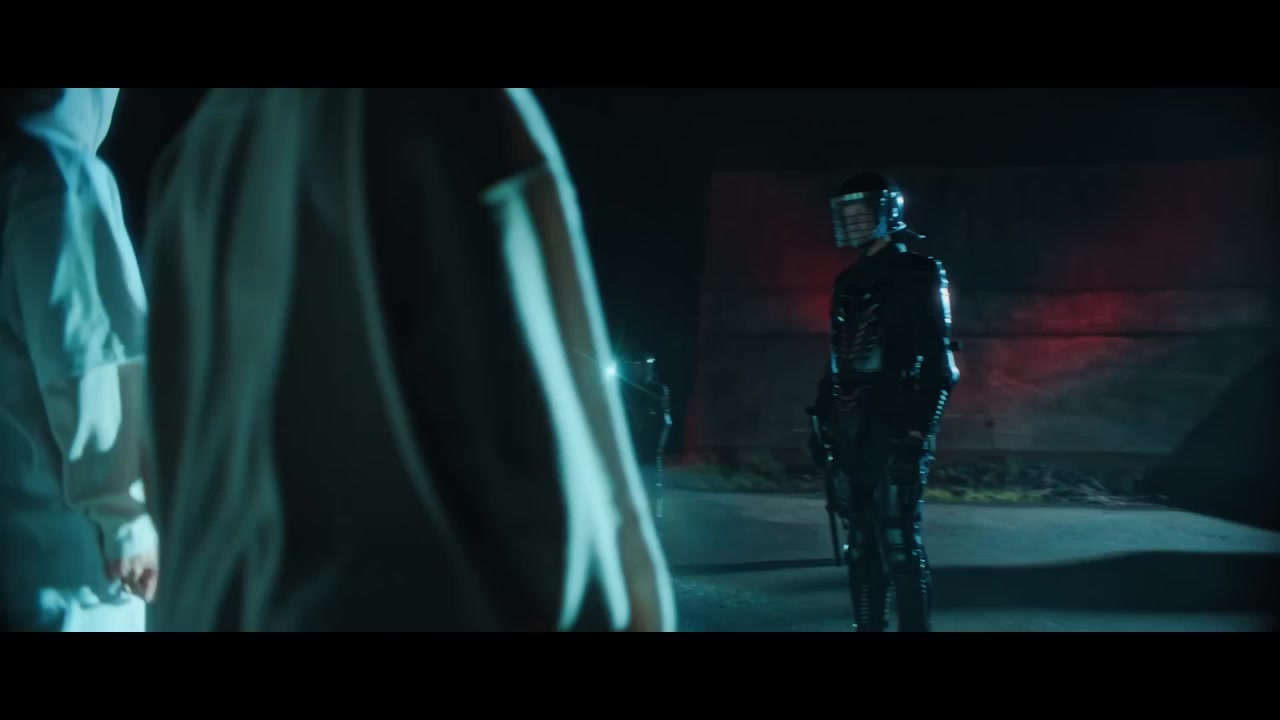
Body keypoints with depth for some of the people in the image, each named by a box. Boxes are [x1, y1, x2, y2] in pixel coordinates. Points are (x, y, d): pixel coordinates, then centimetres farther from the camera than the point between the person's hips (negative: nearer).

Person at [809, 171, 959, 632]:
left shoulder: (917, 274, -3)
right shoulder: (848, 282, 18)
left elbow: (937, 359, -10)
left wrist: (920, 427, -17)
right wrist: (823, 419, 15)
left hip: (896, 427, -7)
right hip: (852, 426, 7)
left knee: (897, 539, -11)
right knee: (860, 542, 9)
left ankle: (914, 627, -6)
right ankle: (868, 625, 17)